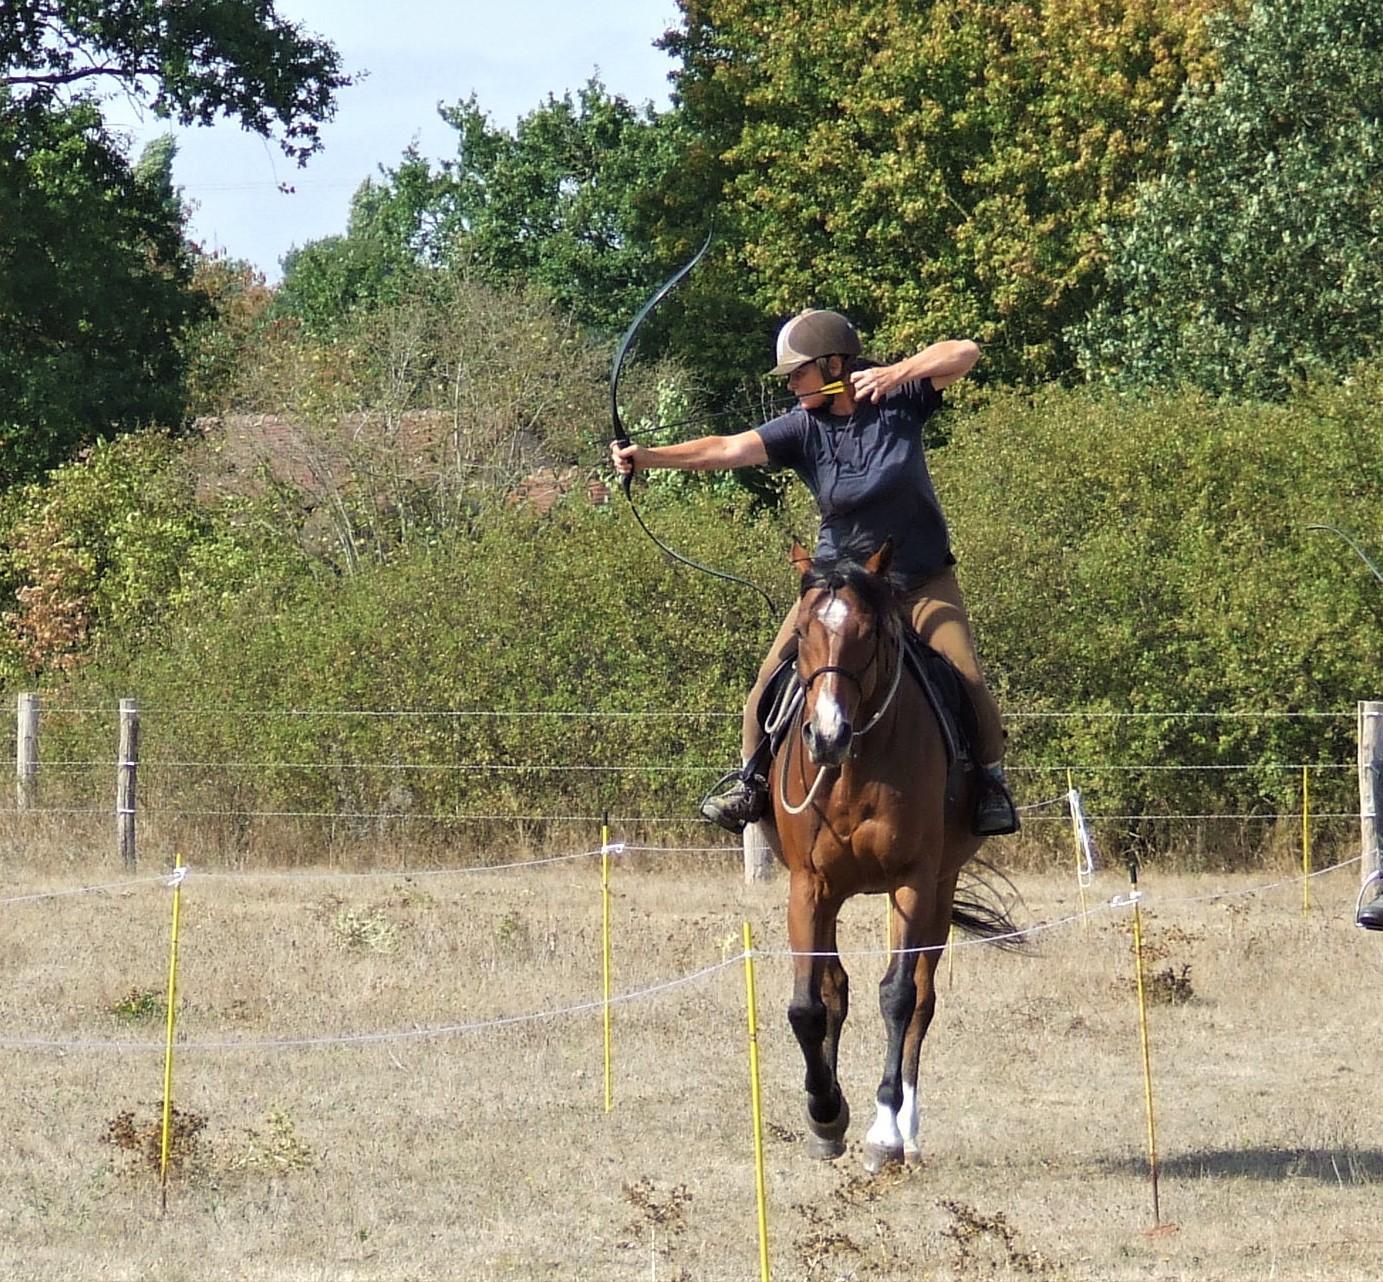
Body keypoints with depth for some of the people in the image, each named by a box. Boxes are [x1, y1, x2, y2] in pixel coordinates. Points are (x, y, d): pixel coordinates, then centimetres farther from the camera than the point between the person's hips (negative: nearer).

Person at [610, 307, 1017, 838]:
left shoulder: (899, 400, -12)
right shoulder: (803, 427, -10)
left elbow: (964, 353, -22)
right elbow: (728, 449, -22)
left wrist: (896, 373, -35)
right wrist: (648, 456, -35)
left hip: (924, 580, -1)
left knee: (967, 678, -12)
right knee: (776, 672, -11)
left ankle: (990, 779, 6)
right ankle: (750, 774, 4)